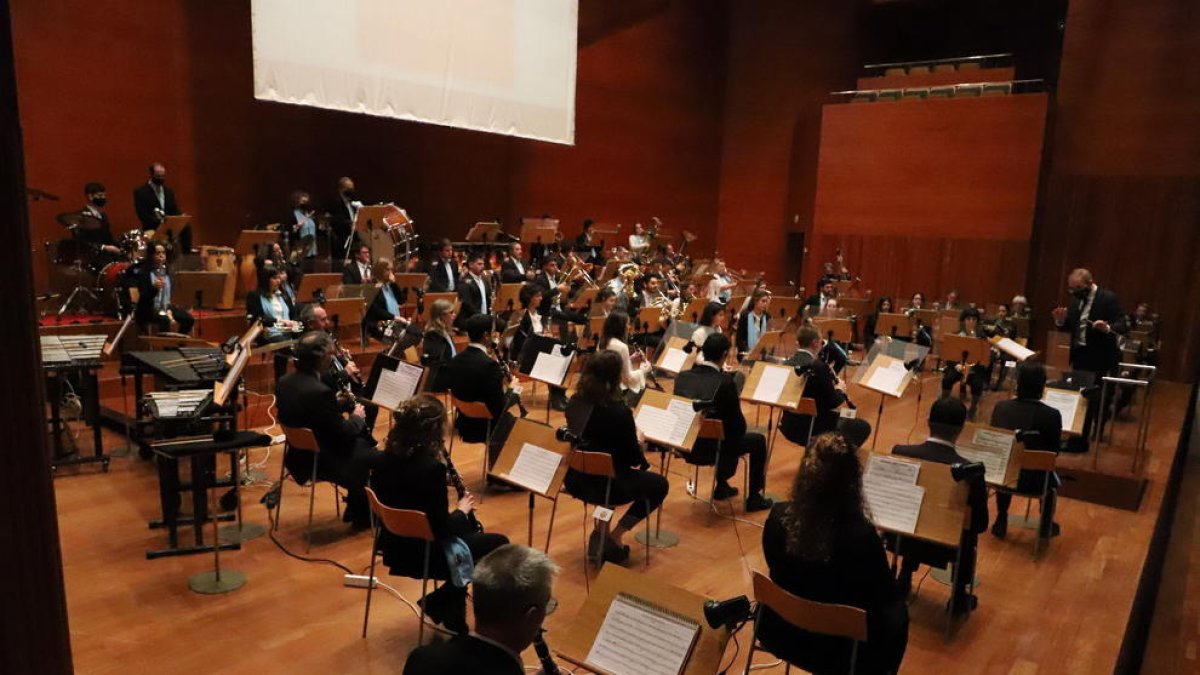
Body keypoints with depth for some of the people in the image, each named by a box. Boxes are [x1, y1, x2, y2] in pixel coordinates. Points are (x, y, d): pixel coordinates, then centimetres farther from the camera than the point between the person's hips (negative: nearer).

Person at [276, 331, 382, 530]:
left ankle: (356, 510, 33)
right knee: (380, 458, 7)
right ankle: (361, 515, 25)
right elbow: (344, 433, -23)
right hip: (324, 462, -9)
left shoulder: (284, 382, -5)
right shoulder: (320, 392, -31)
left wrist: (338, 402, 3)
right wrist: (357, 417, -4)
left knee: (363, 443, 25)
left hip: (300, 454, 9)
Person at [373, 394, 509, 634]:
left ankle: (444, 604, 27)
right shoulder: (431, 467, -28)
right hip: (424, 555, -8)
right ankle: (440, 603, 17)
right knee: (498, 543, 12)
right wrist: (462, 510, -4)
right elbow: (442, 529, -23)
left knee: (467, 530, 29)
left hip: (395, 547, 8)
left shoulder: (384, 458, -6)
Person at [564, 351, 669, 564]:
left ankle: (601, 529, 22)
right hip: (606, 485, -7)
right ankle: (614, 537, 11)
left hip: (576, 480, 7)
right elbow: (634, 460, -14)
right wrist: (638, 441, 6)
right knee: (659, 484, 19)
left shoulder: (574, 403, -5)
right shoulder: (619, 411, -24)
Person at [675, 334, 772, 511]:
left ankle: (722, 486, 44)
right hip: (712, 449, -6)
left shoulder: (682, 376, -7)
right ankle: (754, 498, 25)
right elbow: (739, 425, -14)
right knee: (758, 440, 19)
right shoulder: (725, 382, -23)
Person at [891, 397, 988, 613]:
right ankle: (959, 596, 38)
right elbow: (980, 524, -13)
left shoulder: (900, 453, -19)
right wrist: (982, 496, 7)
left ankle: (905, 579, 45)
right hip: (945, 546, -2)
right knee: (969, 531, 30)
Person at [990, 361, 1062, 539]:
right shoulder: (1052, 415, -19)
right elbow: (1054, 452, -5)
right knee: (1053, 480, 35)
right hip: (1034, 481, -1)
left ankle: (1001, 521, 44)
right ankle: (1046, 526, 48)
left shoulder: (1001, 407, -12)